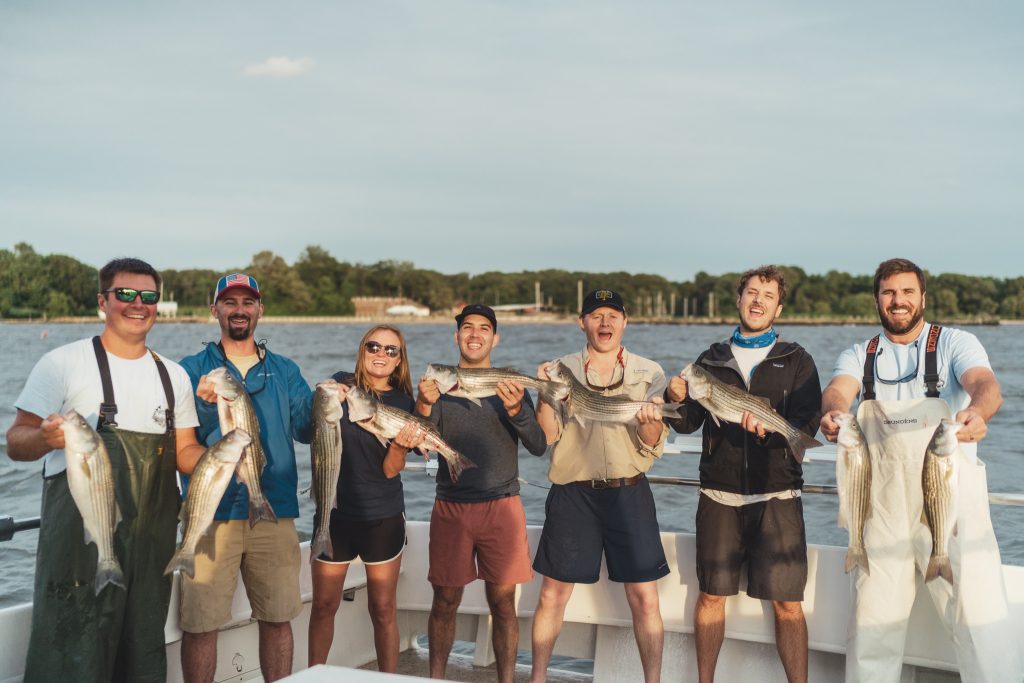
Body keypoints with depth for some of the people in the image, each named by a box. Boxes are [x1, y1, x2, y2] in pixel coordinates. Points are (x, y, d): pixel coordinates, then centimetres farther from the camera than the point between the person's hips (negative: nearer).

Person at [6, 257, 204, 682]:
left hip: (153, 536, 5)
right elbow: (16, 443, -5)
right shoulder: (64, 363, -4)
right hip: (79, 533, -5)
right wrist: (46, 438, -28)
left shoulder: (173, 375, 12)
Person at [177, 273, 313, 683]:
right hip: (212, 512, -2)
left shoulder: (284, 371, 13)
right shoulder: (193, 369, 5)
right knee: (200, 624, -1)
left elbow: (306, 428, 1)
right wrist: (205, 405, -24)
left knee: (278, 618, 8)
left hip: (274, 512, 2)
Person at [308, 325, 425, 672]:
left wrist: (402, 446, -27)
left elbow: (391, 469, -7)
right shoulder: (341, 384, -1)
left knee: (384, 609, 5)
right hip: (335, 512, 0)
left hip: (383, 517, 0)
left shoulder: (403, 403, -2)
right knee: (324, 605, 6)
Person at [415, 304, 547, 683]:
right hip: (451, 508, 0)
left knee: (502, 602, 1)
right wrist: (425, 406, -23)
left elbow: (538, 446, -5)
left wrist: (516, 410, -23)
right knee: (445, 601, 3)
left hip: (501, 507, 0)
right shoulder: (439, 384, 6)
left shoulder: (510, 387, 5)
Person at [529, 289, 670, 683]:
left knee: (644, 598, -1)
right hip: (572, 493, 0)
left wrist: (651, 423, -21)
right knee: (552, 595, 5)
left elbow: (653, 447, 1)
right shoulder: (564, 370, 5)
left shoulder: (648, 373, 5)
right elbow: (548, 435, -2)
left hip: (628, 492, 0)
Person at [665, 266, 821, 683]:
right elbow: (688, 424, 7)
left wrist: (768, 427, -24)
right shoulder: (711, 360, 11)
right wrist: (677, 401, -14)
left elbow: (807, 426, -5)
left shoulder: (796, 361, 6)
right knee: (711, 595, 6)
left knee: (787, 601, -3)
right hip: (719, 496, 2)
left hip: (776, 496, -1)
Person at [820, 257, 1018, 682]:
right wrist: (832, 413, -34)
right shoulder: (859, 356, 11)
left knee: (978, 618, -9)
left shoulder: (956, 343, 4)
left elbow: (986, 384, -16)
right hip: (883, 507, 3)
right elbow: (838, 390, -9)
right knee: (872, 620, 8)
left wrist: (977, 412, -40)